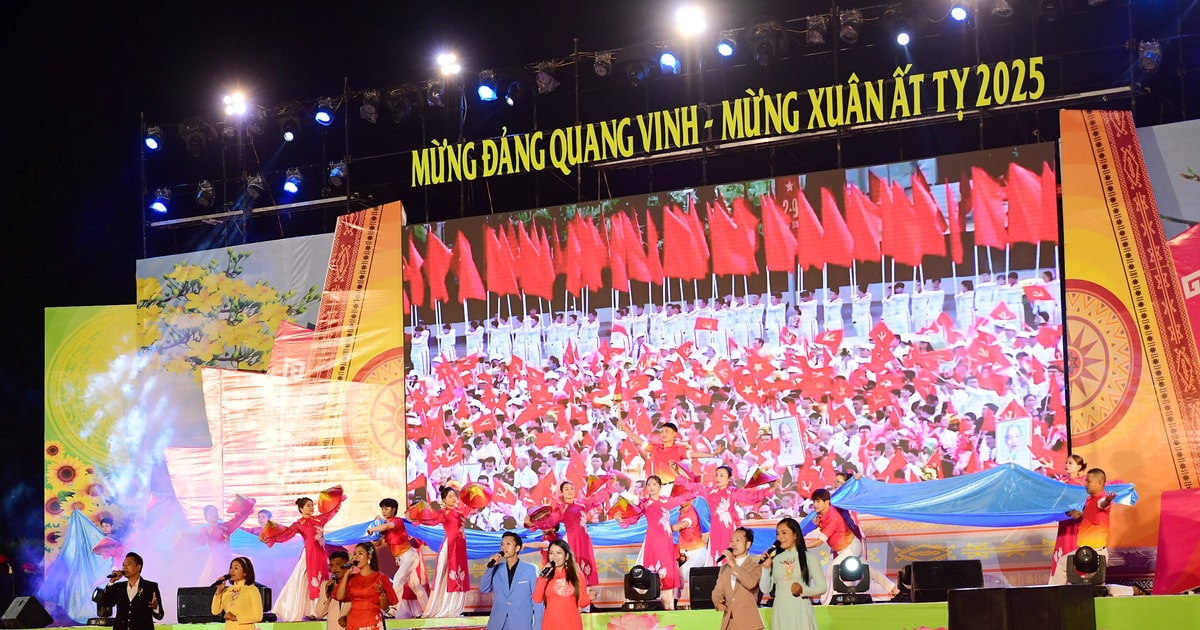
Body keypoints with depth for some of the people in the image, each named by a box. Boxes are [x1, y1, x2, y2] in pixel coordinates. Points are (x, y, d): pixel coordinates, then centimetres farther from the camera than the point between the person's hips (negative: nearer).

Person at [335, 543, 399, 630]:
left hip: (372, 623, -3)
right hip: (353, 622, 3)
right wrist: (347, 573, -1)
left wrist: (381, 593, -22)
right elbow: (339, 596, -6)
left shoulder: (380, 578, -2)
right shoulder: (351, 578, 9)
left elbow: (385, 607, -3)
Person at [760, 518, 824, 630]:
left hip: (800, 611, -3)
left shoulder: (809, 558, 1)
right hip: (780, 612, 3)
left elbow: (822, 587, 1)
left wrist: (803, 590, -16)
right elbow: (765, 589, 7)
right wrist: (766, 567, -5)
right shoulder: (774, 560, 8)